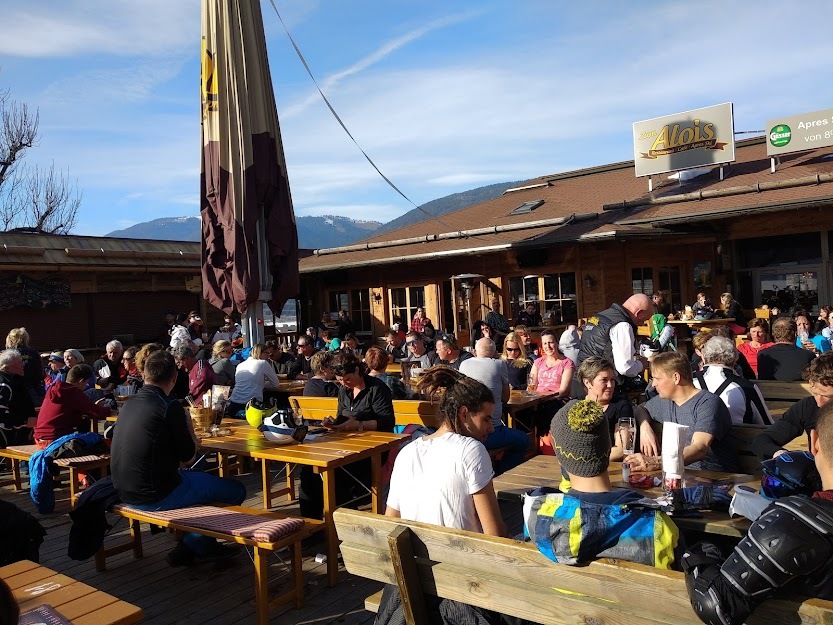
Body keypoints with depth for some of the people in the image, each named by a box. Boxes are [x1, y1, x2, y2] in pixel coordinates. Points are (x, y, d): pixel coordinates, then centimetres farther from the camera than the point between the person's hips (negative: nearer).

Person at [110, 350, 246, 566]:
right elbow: (188, 455, -10)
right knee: (236, 490, 2)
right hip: (156, 496, -9)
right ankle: (192, 546, 18)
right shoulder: (170, 406, -18)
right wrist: (189, 428, 5)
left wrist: (188, 437, 15)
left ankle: (205, 546, 26)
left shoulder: (130, 403, 6)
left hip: (126, 492, 9)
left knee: (199, 476, 30)